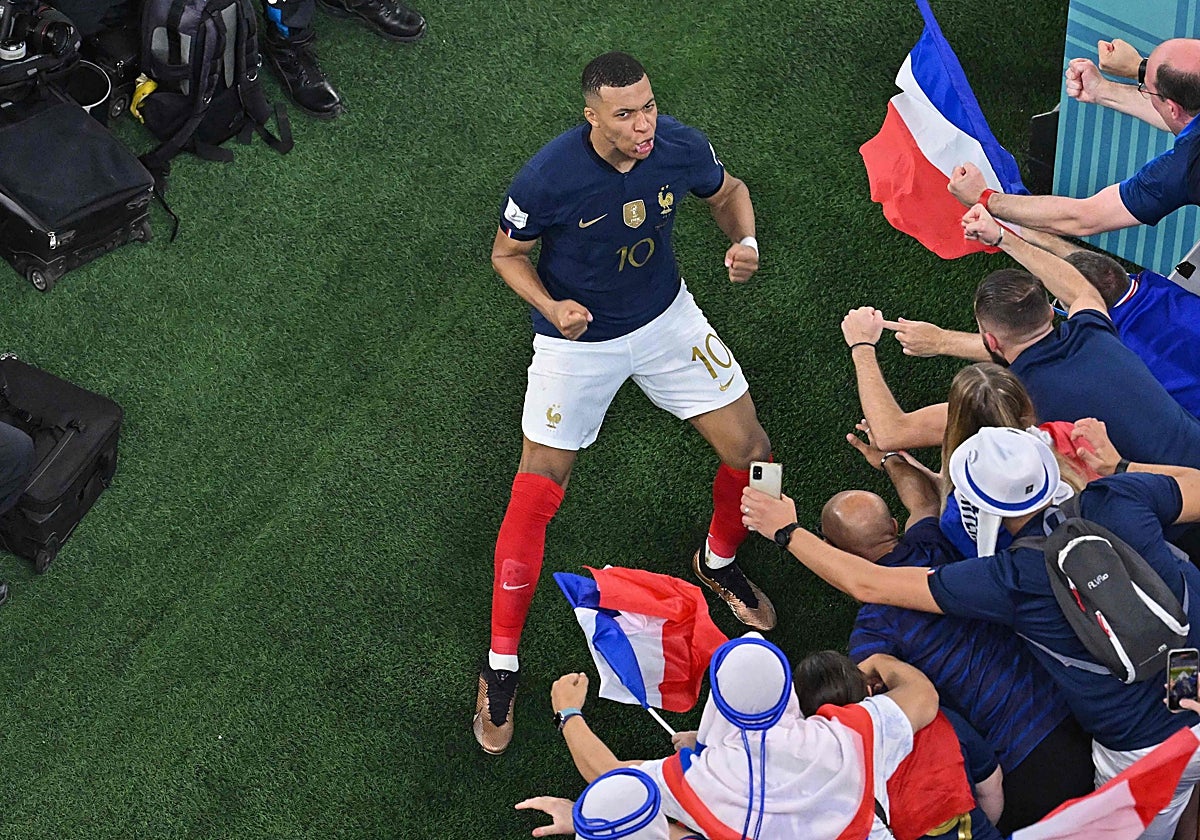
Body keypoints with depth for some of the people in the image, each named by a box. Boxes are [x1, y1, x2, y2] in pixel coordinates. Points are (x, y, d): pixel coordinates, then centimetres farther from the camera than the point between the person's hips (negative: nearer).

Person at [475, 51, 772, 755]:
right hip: (577, 339, -3)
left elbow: (728, 191, 6)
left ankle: (718, 563, 34)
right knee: (535, 498, -4)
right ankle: (501, 666, 12)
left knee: (751, 451, 0)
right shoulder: (548, 177, -28)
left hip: (666, 316, 4)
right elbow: (508, 252, -9)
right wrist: (550, 306, -27)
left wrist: (745, 241, -15)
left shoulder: (681, 147, -18)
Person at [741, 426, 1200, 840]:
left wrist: (787, 530, -3)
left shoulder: (1010, 580, -22)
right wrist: (1116, 466, 14)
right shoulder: (1119, 499, -15)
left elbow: (867, 585, -15)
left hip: (1153, 749, -4)